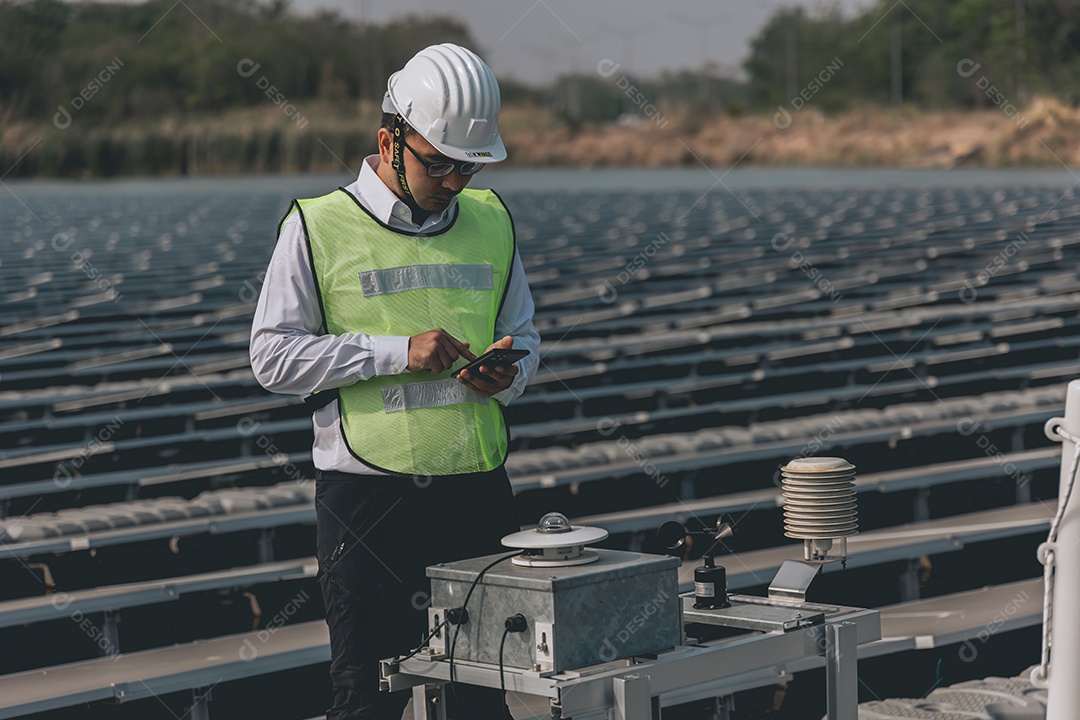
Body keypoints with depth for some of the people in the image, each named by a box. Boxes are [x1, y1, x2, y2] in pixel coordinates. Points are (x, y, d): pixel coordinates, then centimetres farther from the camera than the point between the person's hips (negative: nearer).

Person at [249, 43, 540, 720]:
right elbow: (273, 355, -7)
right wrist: (398, 352, -15)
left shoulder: (492, 222, 12)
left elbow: (523, 337, 21)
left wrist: (509, 376, -4)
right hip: (367, 493, -4)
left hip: (477, 487, 4)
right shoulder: (319, 227, -2)